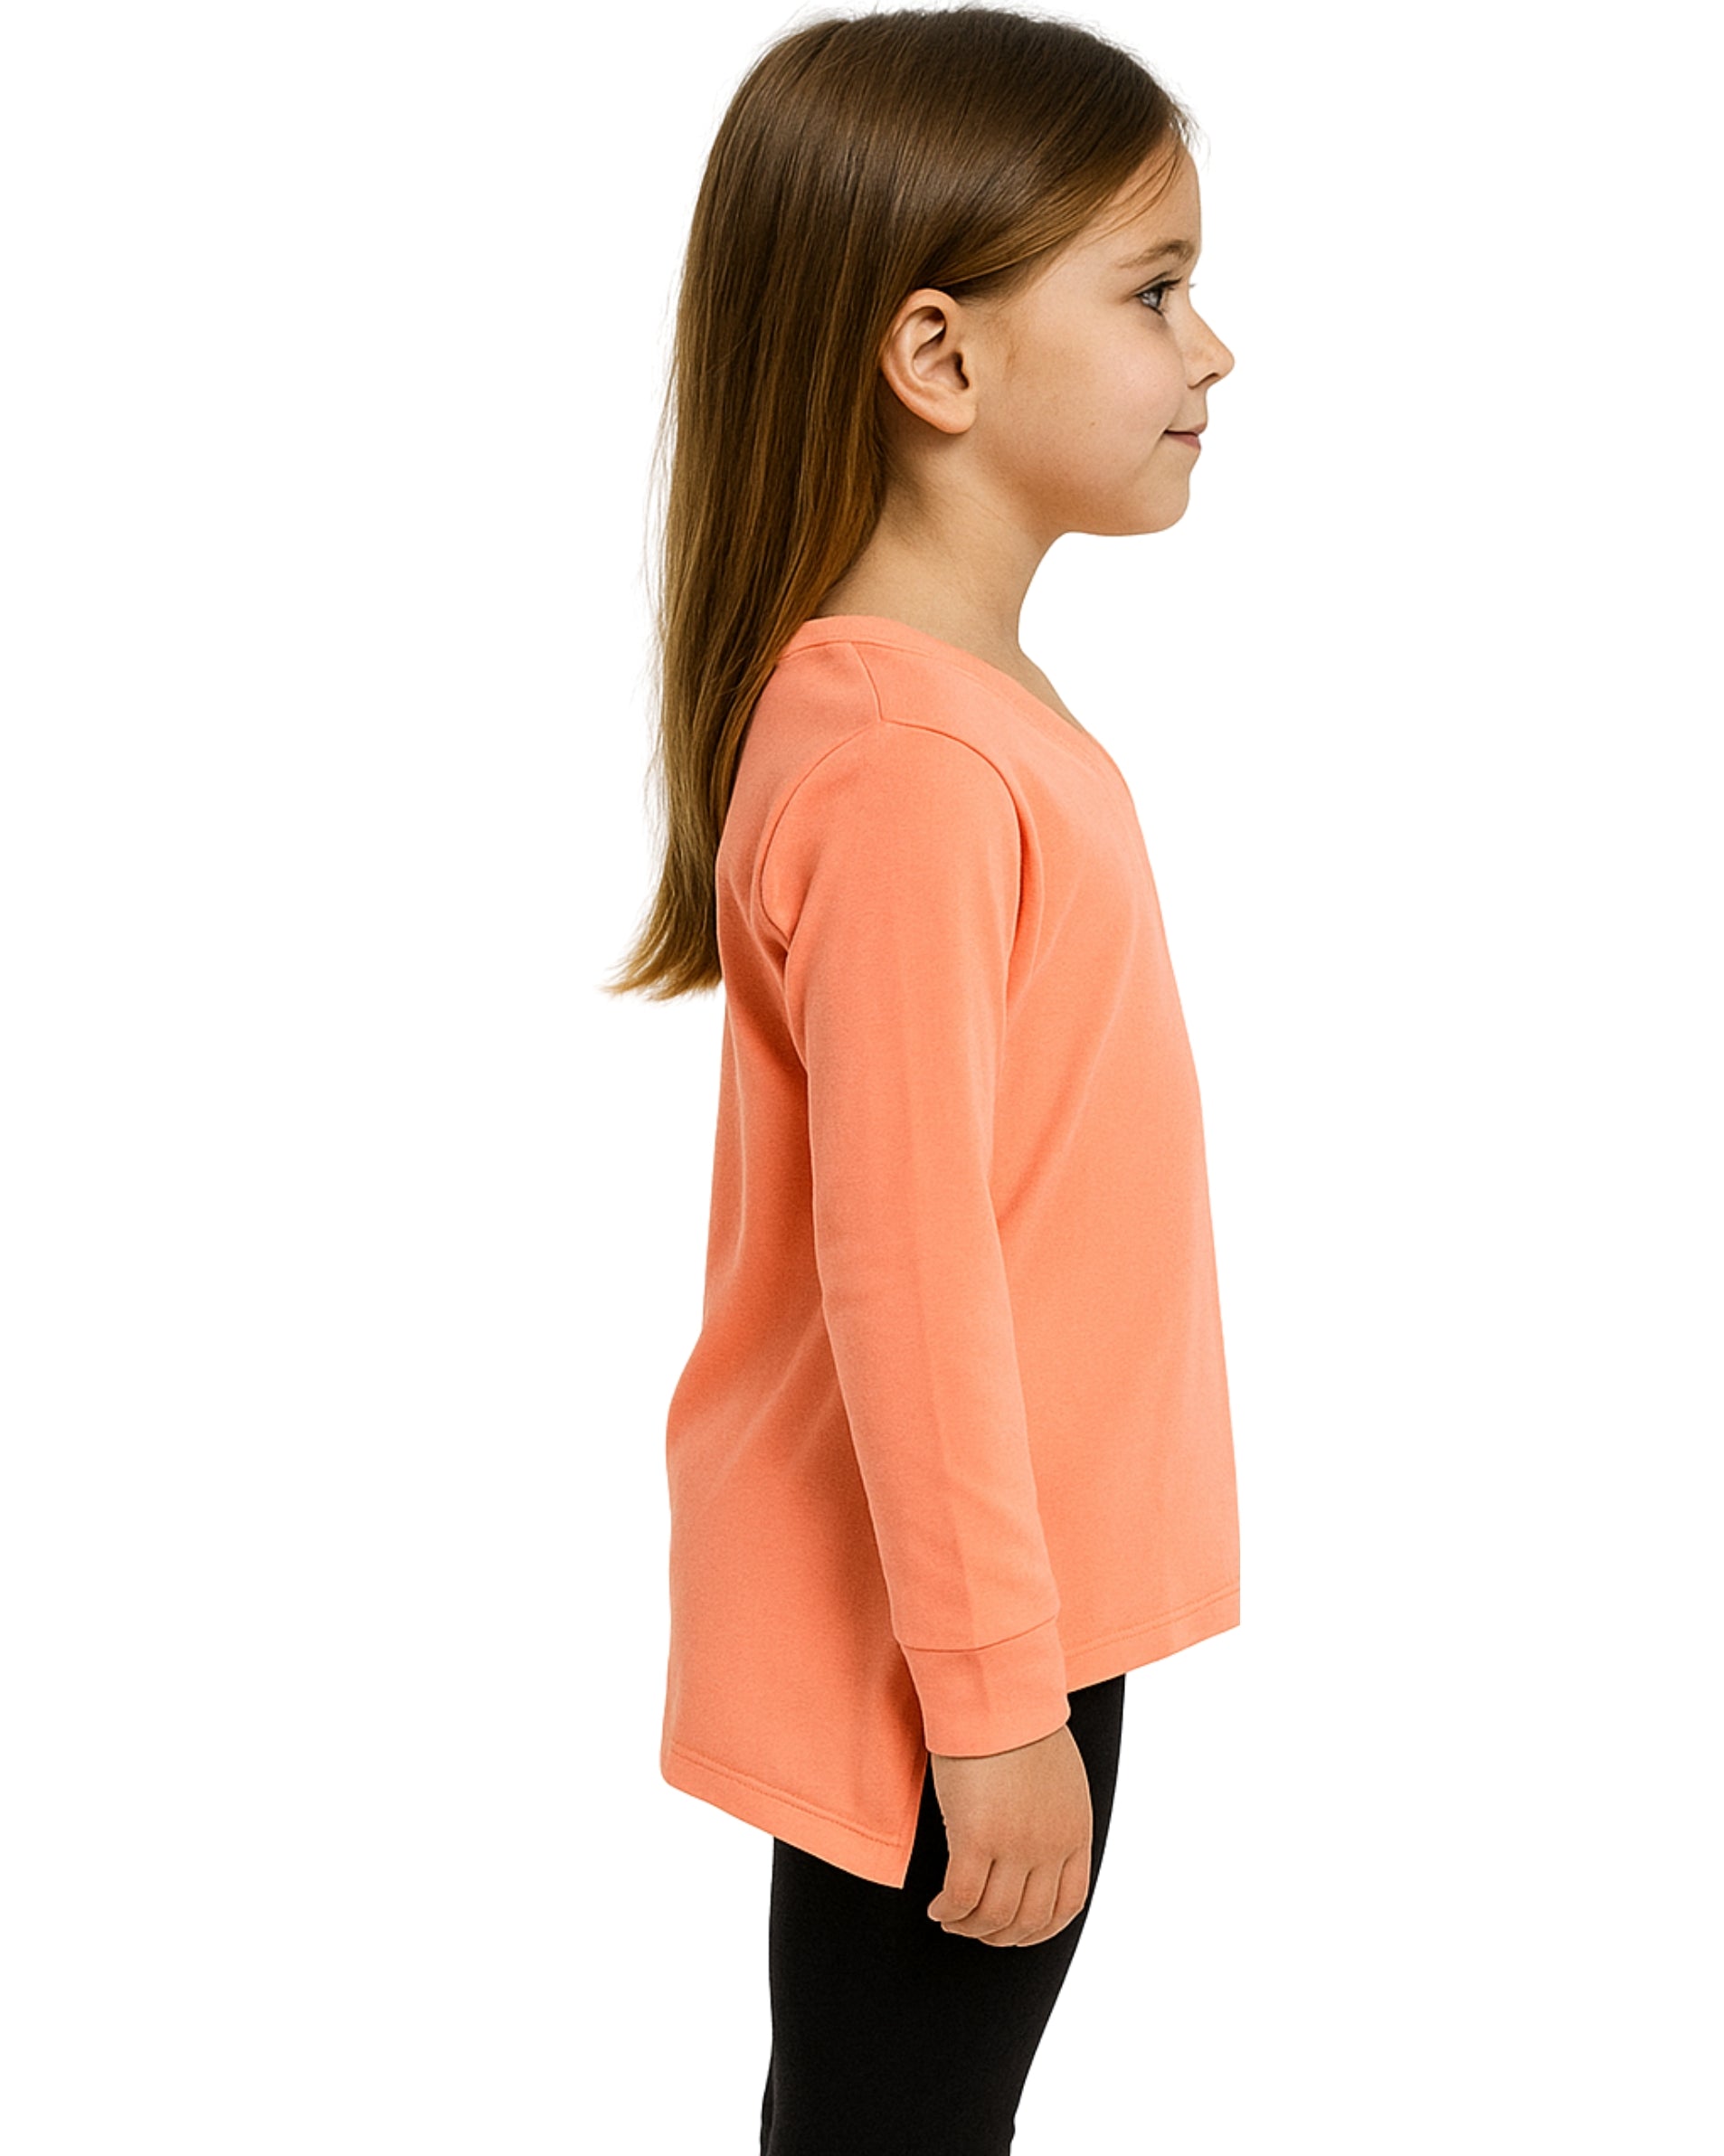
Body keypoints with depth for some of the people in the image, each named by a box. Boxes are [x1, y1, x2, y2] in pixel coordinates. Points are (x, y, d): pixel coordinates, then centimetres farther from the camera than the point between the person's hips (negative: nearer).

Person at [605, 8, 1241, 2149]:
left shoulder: (957, 696, 6)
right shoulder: (909, 769, -26)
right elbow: (904, 1265, -26)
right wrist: (993, 1693, -20)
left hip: (1009, 1590, 9)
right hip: (940, 1646, -9)